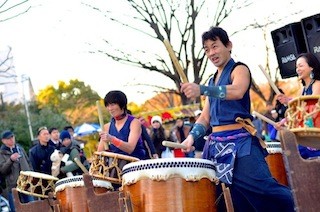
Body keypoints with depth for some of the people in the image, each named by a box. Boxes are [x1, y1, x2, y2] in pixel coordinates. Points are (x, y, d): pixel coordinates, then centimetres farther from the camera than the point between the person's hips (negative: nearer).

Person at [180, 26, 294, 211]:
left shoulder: (239, 70, -1)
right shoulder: (213, 81, 21)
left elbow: (237, 91, -25)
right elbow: (205, 118, 20)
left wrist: (201, 90, -38)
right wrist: (192, 136, 0)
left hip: (239, 142, -7)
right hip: (216, 145, 7)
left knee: (264, 190, -19)